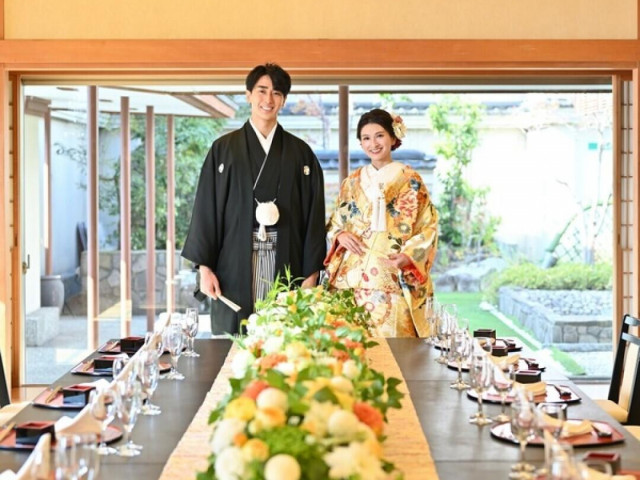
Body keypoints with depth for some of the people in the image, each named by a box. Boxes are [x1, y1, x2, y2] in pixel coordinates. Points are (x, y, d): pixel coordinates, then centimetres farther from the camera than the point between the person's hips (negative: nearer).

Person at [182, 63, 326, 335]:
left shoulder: (301, 153, 9)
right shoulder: (224, 148, 6)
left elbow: (314, 215, 6)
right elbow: (206, 208, 4)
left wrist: (311, 273, 0)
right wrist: (204, 266, -3)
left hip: (285, 265, 1)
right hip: (235, 265, 0)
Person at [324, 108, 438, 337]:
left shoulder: (410, 180, 1)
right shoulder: (352, 182, 12)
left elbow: (429, 226, 1)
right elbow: (335, 223, 19)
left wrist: (408, 256, -15)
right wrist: (340, 235, -4)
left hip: (393, 281, -3)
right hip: (353, 278, 3)